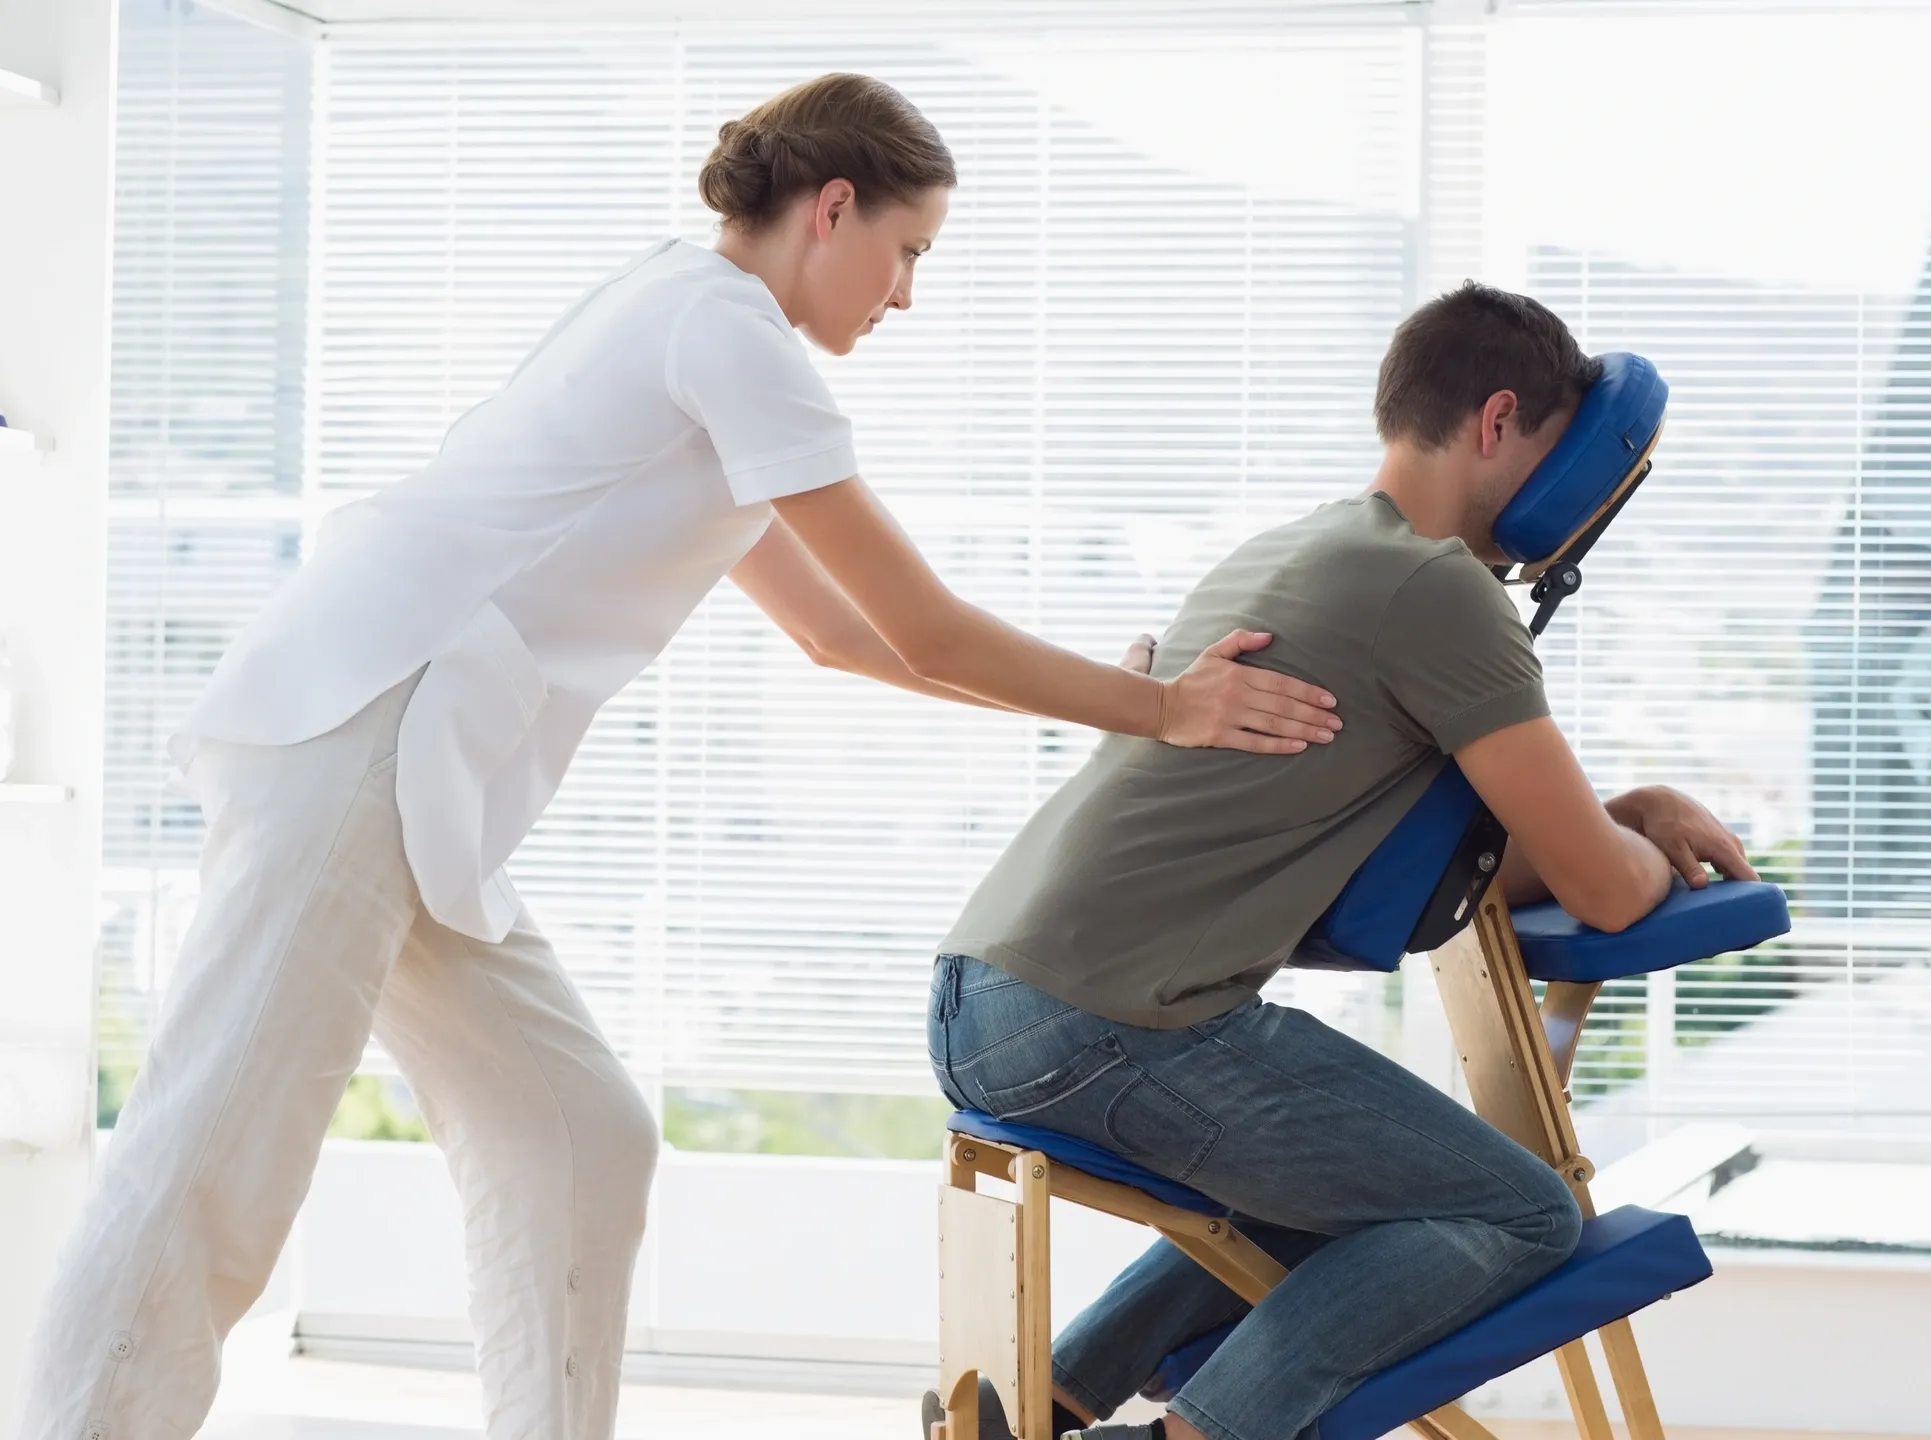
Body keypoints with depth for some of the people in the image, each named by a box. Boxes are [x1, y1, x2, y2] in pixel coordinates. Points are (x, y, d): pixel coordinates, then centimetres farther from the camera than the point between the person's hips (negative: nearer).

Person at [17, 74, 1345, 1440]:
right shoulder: (729, 330, -5)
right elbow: (931, 634, -4)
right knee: (216, 1171, -14)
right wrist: (1164, 710, 7)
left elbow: (836, 628, 29)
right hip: (358, 724, -10)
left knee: (577, 1142, 7)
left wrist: (1125, 690, 26)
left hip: (416, 761, 10)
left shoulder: (678, 314, 24)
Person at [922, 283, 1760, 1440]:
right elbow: (1605, 893, -3)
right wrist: (1650, 852, 19)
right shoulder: (1437, 587, -7)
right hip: (1110, 1027, -9)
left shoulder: (1286, 553, 21)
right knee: (1526, 1218, -1)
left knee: (1345, 1192, 29)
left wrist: (1628, 816, 20)